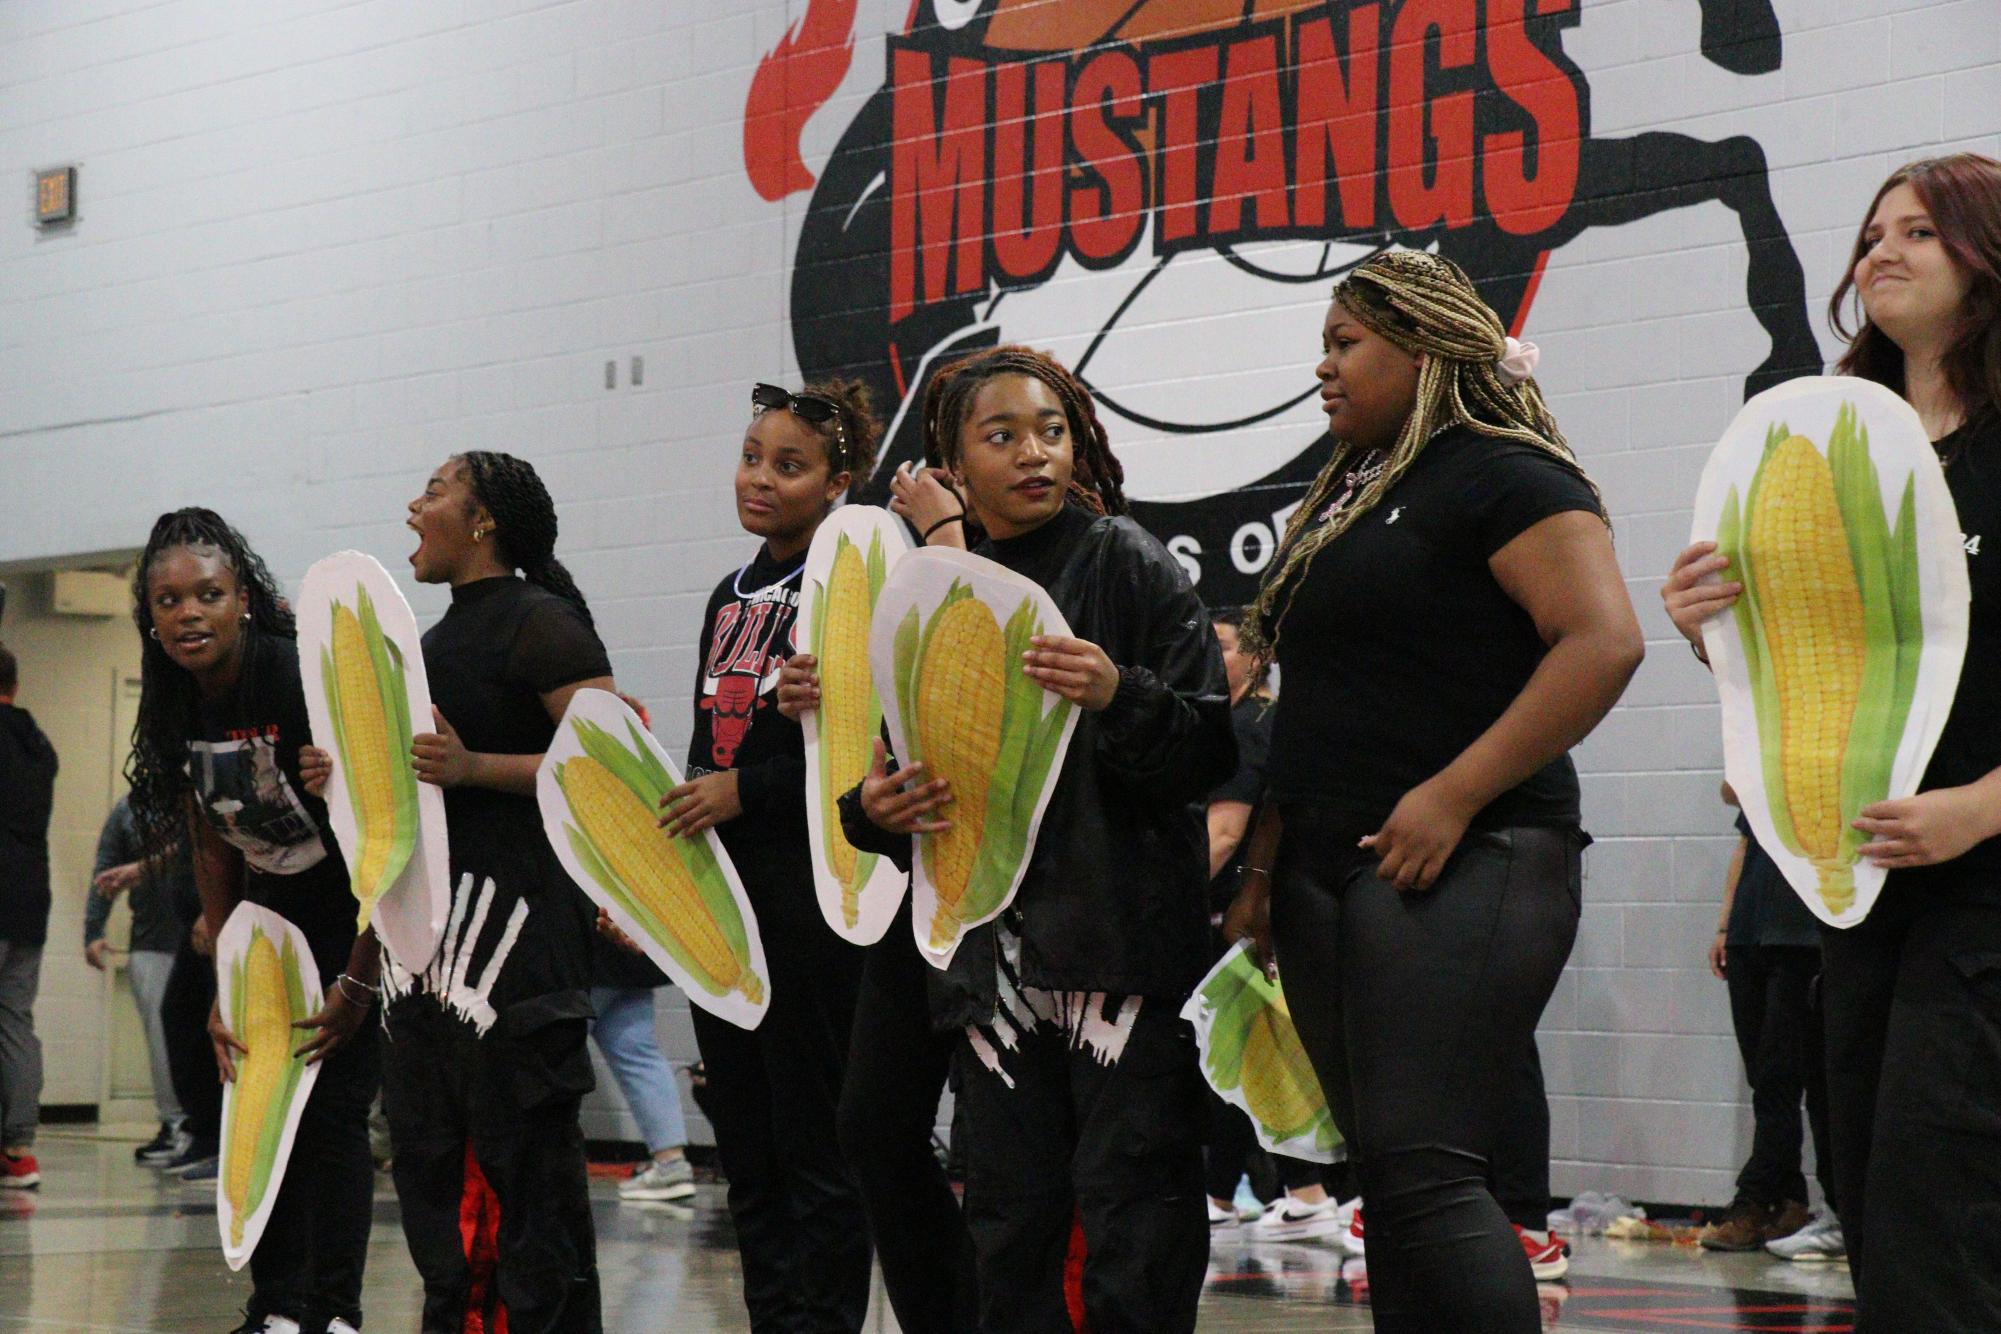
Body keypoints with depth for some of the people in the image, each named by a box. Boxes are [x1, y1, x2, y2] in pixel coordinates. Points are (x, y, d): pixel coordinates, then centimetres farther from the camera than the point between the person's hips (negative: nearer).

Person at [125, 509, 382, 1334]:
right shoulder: (176, 708, -5)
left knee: (334, 1105, -10)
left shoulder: (308, 681, -26)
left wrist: (357, 982, -21)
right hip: (275, 913, 6)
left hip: (366, 915, -6)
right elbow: (211, 849, 5)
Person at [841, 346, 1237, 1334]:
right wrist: (872, 808, -6)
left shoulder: (1126, 563, 0)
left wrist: (1119, 697, -23)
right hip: (994, 946, 4)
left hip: (1125, 942, -4)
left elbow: (1209, 747, -5)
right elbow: (898, 772, 16)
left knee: (1133, 1219, -6)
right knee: (1009, 1222, 7)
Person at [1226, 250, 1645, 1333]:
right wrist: (1265, 859, 16)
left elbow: (1604, 642, -19)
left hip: (1453, 872, -9)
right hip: (1327, 879, 9)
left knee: (1425, 1172, -16)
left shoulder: (1502, 477, -6)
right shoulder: (1346, 497, 21)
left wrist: (1453, 795, -21)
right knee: (1387, 1177, 8)